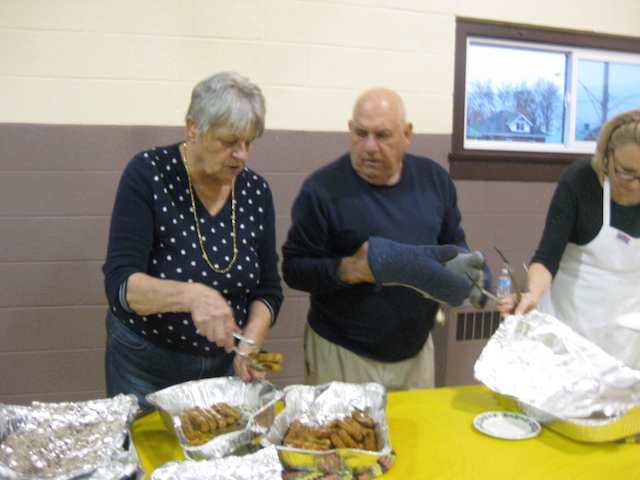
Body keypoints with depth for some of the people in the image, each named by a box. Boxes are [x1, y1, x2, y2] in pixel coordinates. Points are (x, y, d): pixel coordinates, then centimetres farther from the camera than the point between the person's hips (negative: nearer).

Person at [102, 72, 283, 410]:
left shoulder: (255, 191, -5)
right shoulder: (148, 175, -16)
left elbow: (268, 289, 1)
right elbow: (120, 284, -24)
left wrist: (250, 342, -16)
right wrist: (191, 295, -40)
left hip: (224, 365, 4)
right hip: (145, 365, -3)